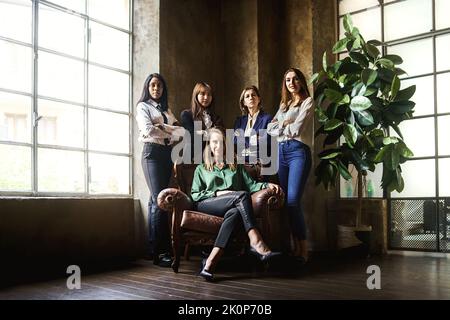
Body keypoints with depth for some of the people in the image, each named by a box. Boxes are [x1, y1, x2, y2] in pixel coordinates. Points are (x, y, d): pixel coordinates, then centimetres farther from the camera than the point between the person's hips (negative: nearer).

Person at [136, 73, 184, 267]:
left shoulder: (166, 110, 24)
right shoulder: (143, 106, 6)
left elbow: (181, 132, 12)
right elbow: (148, 130, -11)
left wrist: (163, 128, -4)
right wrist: (169, 132, 0)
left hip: (167, 153, 6)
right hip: (152, 152, -6)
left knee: (156, 200, 4)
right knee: (160, 199, -16)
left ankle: (154, 249, 6)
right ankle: (161, 252, -17)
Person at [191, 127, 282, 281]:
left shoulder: (236, 167, 32)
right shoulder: (201, 169, 25)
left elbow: (251, 185, 17)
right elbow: (195, 195, 11)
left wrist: (267, 185, -4)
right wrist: (217, 193, -4)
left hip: (233, 207, 2)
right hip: (206, 205, -2)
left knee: (234, 213, -38)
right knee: (242, 195, -31)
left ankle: (210, 263, -49)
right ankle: (256, 243, -44)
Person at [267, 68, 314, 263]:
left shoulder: (307, 102, 4)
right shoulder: (284, 104, 24)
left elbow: (295, 130, -9)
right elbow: (270, 128, 13)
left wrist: (280, 126, 6)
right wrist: (285, 125, -3)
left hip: (298, 151, -6)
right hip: (280, 152, 7)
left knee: (293, 201, -15)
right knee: (285, 200, 3)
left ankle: (303, 249, -7)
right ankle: (296, 246, 9)